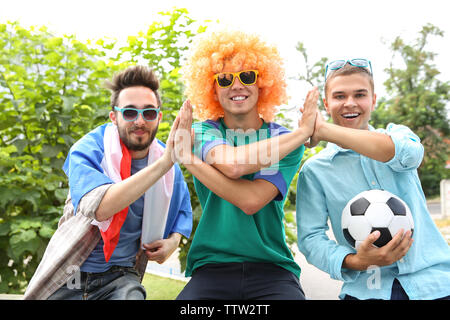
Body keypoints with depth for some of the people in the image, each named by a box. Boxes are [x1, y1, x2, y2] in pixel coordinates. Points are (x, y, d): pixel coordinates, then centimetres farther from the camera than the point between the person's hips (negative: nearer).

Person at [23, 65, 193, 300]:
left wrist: (174, 239, -2)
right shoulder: (88, 150, -14)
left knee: (131, 295, -28)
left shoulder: (169, 166, -1)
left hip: (120, 277, 0)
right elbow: (100, 207, -33)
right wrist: (164, 162, -38)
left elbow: (182, 210, 19)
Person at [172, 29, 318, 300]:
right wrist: (303, 132, -13)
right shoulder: (204, 131, 5)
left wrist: (187, 156, -14)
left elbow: (252, 200, -13)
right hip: (212, 267, 0)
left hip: (271, 269, 0)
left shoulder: (286, 139, 3)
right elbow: (231, 165, -19)